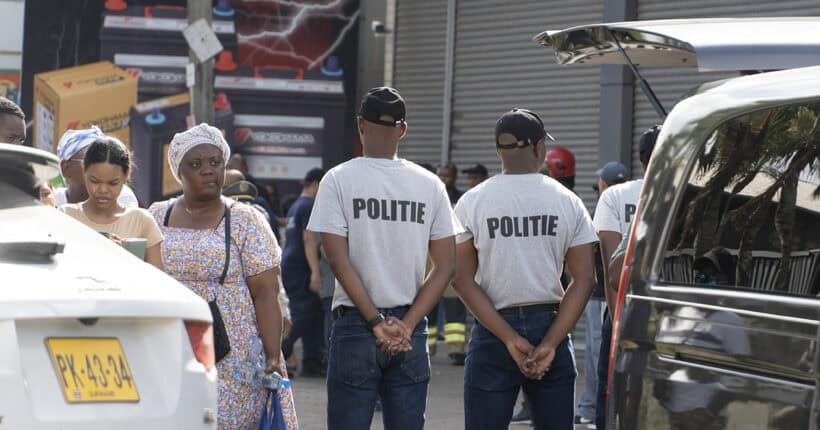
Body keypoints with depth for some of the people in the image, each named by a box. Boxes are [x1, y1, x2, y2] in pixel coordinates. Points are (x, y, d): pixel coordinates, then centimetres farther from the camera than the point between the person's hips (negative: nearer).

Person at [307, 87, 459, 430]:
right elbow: (445, 267, 1)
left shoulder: (339, 179, -4)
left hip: (355, 325, -3)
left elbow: (338, 260, -11)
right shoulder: (430, 185, 5)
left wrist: (377, 322, -10)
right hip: (411, 333, 3)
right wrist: (406, 326, -3)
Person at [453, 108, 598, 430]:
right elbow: (584, 279, -4)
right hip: (550, 327, 1)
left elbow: (463, 279, -7)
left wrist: (509, 338, -10)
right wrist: (550, 344, -9)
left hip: (492, 333, -1)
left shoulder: (472, 202, -1)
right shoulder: (566, 201, 1)